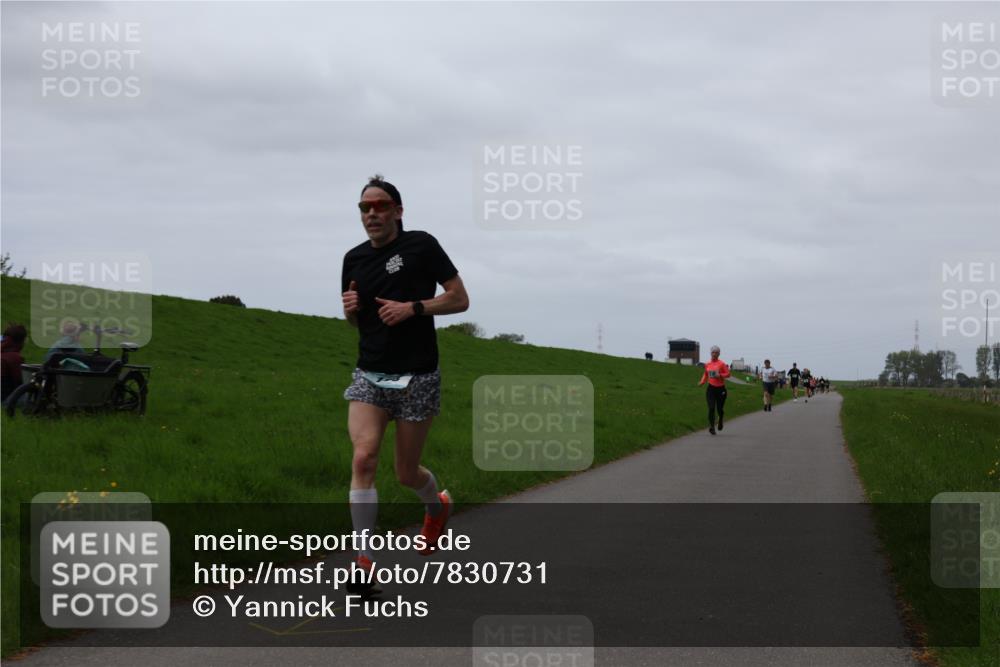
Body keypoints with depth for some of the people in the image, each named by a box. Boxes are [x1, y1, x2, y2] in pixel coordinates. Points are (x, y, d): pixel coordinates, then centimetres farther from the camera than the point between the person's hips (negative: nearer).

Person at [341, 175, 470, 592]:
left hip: (417, 378, -3)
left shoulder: (421, 245, -5)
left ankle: (437, 506, 44)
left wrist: (413, 308, -18)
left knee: (406, 474, 7)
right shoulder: (354, 259, 9)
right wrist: (351, 309, -3)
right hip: (369, 376, 3)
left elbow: (460, 299, -5)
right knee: (364, 458, -18)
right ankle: (364, 562, -16)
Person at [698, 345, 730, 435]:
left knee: (719, 409, 7)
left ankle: (720, 421, 40)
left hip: (720, 389, -2)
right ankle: (712, 427, -7)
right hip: (711, 388, 2)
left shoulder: (721, 364, -6)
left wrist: (720, 375, -24)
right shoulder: (707, 365, 6)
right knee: (711, 408, -11)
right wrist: (702, 382, 5)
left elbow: (728, 374, -8)